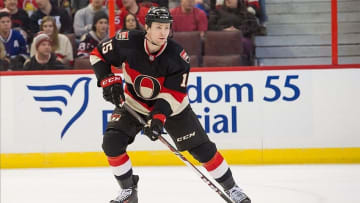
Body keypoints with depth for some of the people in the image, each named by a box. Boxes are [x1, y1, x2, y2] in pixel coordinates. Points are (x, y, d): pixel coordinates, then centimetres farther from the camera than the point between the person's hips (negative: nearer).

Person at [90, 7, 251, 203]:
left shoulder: (178, 57, -26)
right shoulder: (128, 43, -23)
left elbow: (173, 94, -24)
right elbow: (98, 55, -8)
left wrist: (159, 117, -38)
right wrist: (108, 80, -22)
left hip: (172, 106, -1)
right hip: (133, 104, 1)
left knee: (202, 148, -3)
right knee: (111, 143, -16)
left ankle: (230, 187, 15)